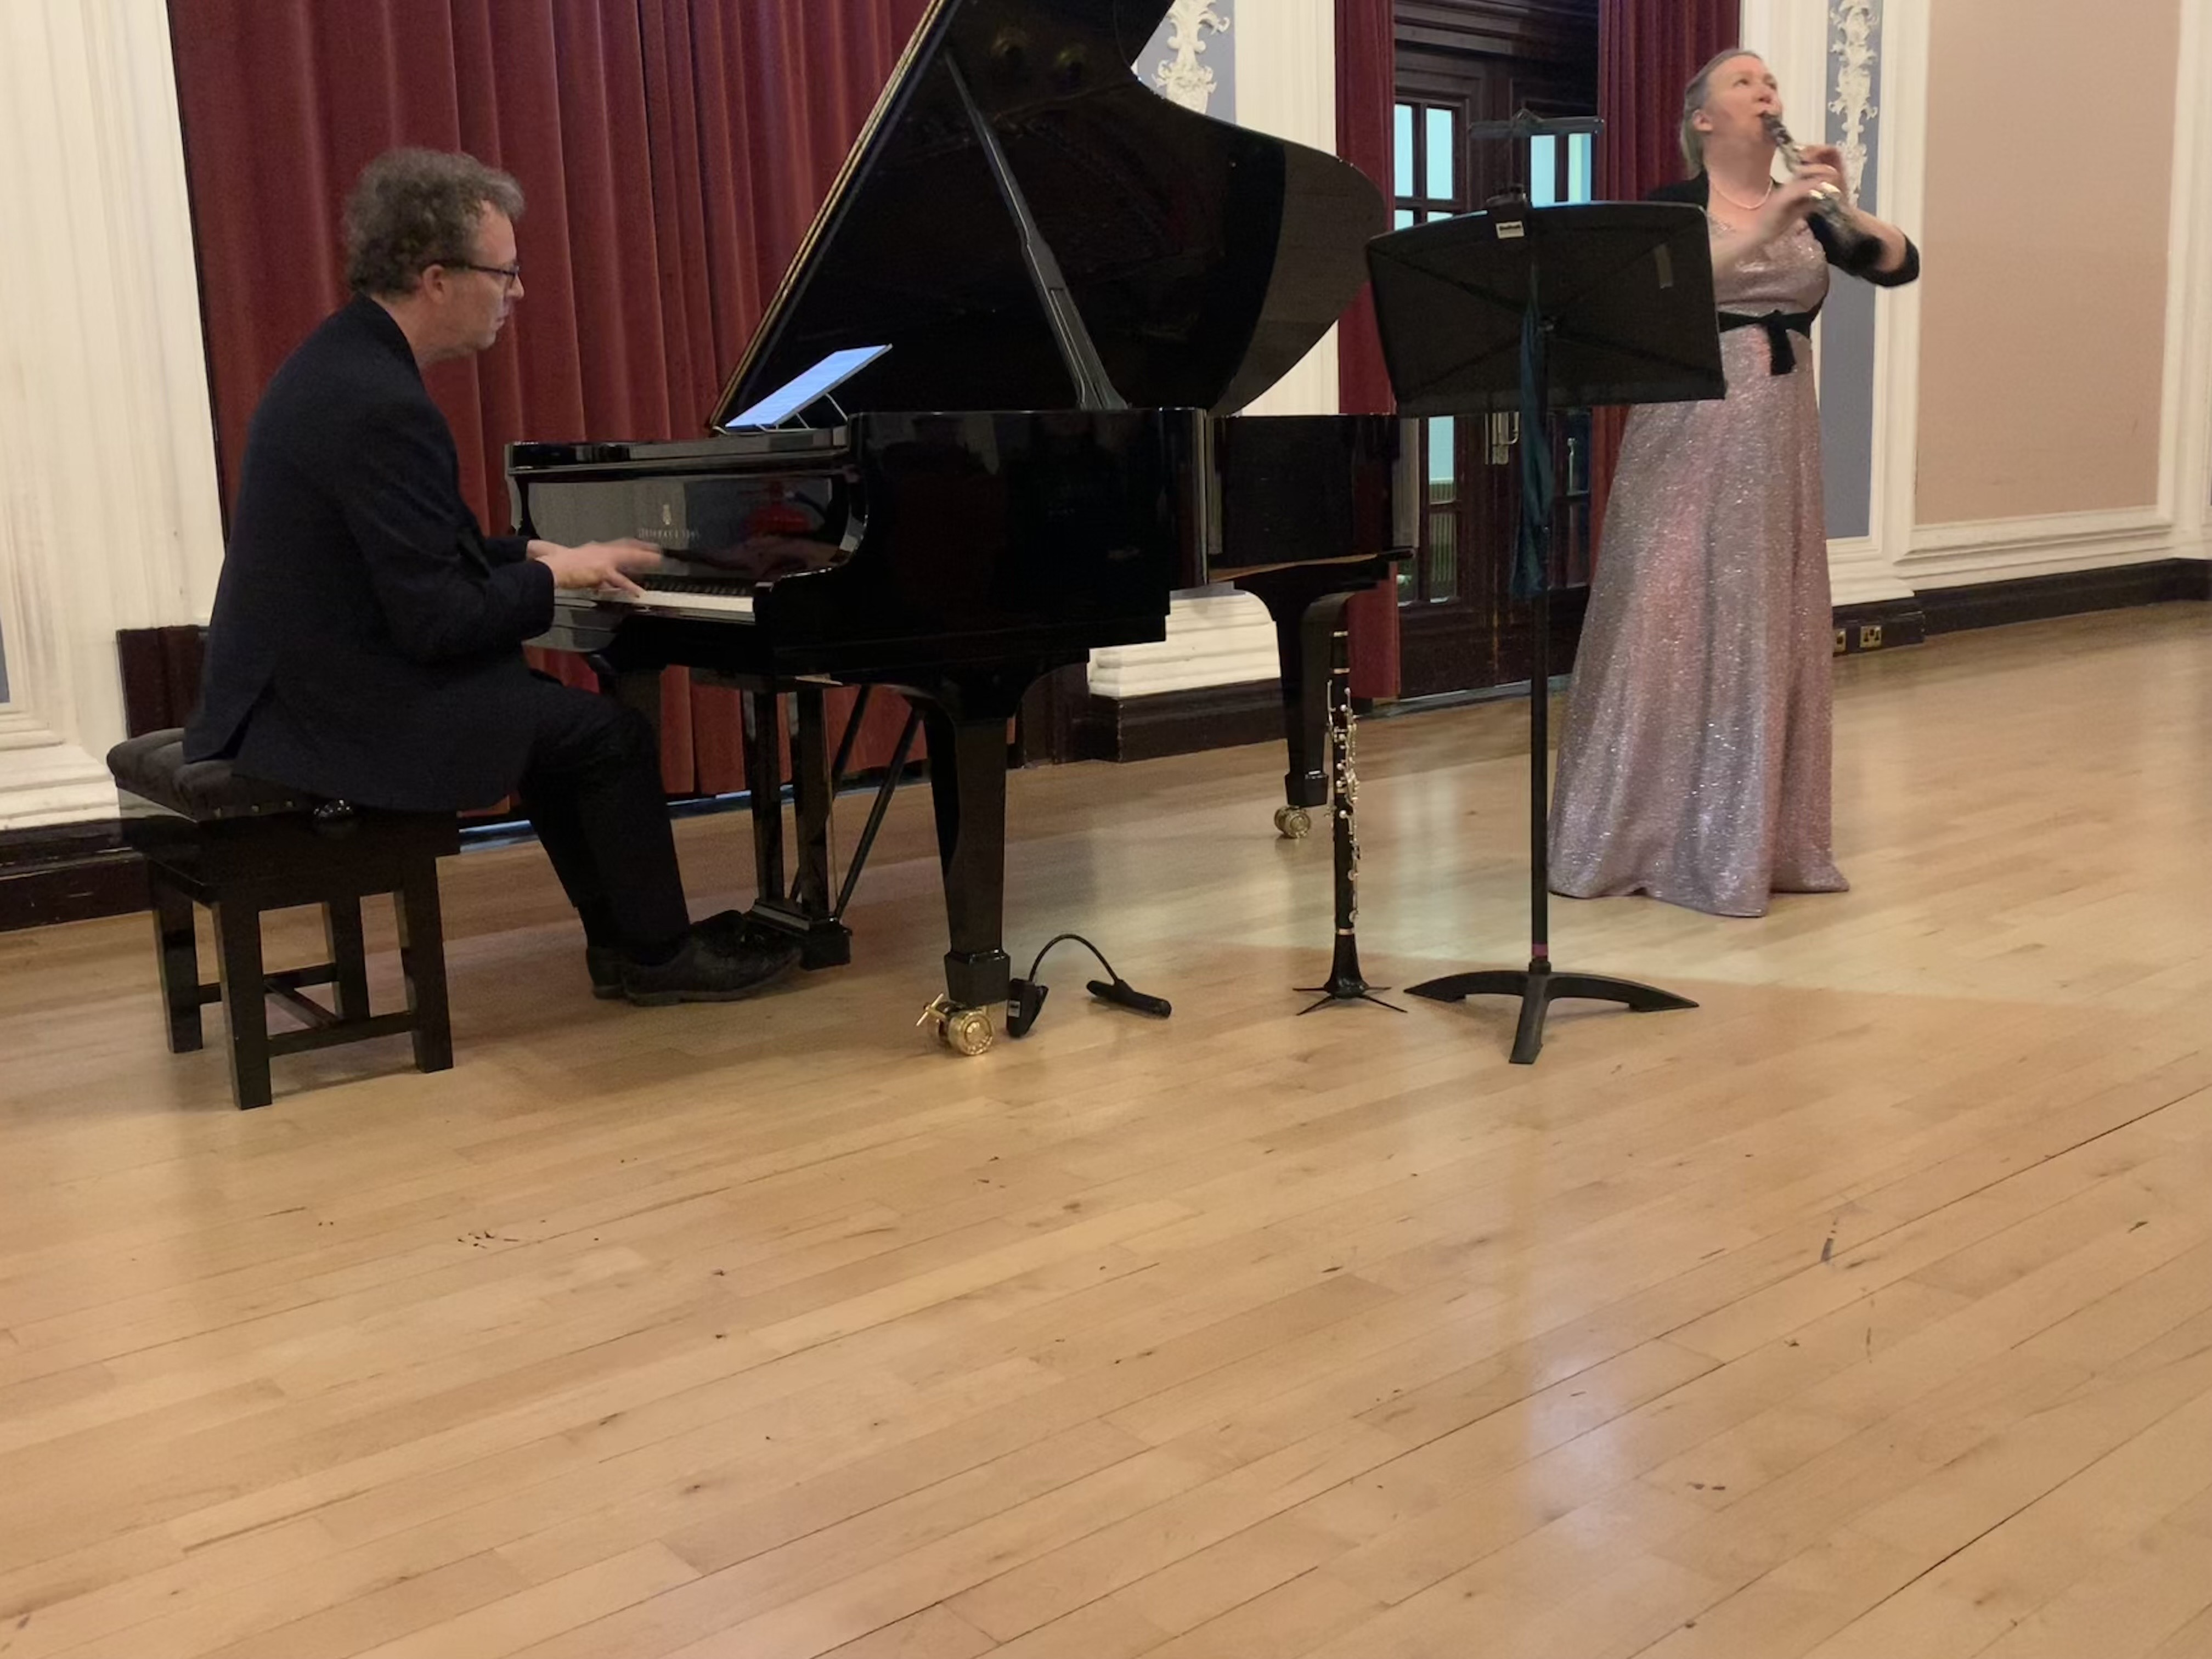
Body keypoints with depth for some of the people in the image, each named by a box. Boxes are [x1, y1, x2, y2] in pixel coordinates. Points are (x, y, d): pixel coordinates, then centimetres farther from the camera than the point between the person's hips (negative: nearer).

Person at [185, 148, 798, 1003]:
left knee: (553, 711, 22)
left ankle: (622, 935, 28)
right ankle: (657, 953, 15)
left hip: (298, 685, 10)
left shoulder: (345, 357, 7)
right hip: (342, 716, -10)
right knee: (613, 735, -2)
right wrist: (553, 575, -8)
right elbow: (439, 620, -24)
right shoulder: (381, 407, -24)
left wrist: (539, 554, 7)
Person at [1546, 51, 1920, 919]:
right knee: (1668, 630, -5)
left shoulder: (1808, 210, 11)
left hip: (1779, 442, 5)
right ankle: (1635, 835, 6)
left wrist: (1843, 208, -17)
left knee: (1769, 635, 6)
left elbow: (1899, 265, -1)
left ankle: (1755, 839, 15)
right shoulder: (1673, 206, -2)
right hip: (1689, 439, -5)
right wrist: (1768, 225, -27)